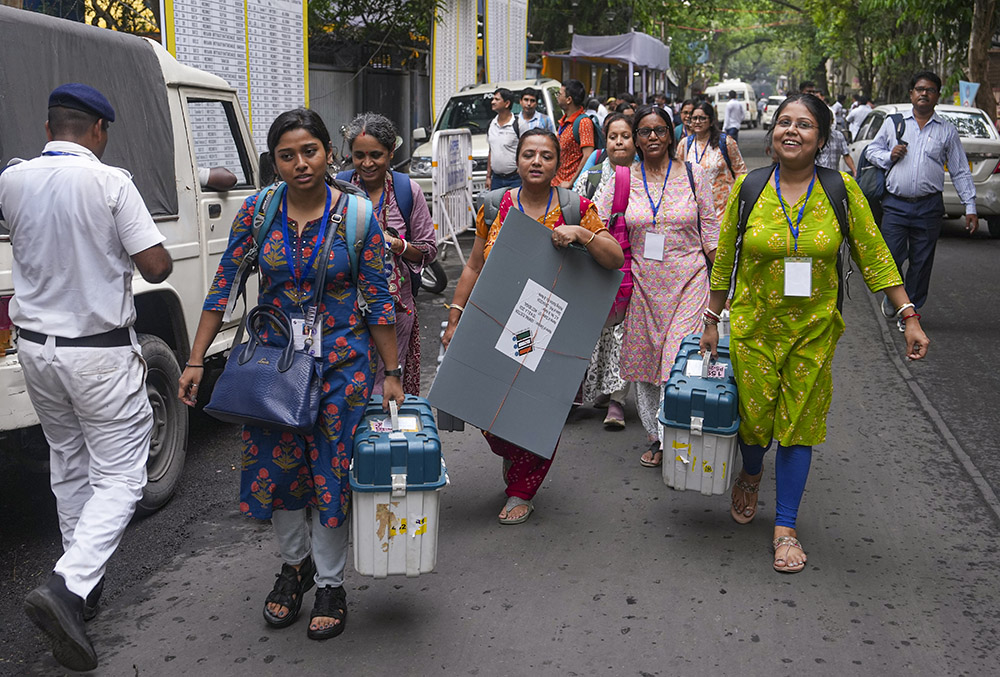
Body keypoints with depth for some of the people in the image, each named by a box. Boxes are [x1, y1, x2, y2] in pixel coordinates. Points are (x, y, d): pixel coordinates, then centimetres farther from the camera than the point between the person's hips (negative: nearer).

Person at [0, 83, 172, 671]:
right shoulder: (111, 183, -14)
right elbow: (157, 267, -14)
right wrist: (151, 246, 6)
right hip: (101, 352, -6)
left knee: (68, 468, 20)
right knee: (120, 478, 1)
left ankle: (85, 586, 29)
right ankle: (67, 588, -17)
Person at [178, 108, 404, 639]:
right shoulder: (256, 212, -3)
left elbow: (378, 298, -5)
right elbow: (224, 287, 0)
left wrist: (391, 372, -4)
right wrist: (196, 361, -5)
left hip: (340, 361, -2)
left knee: (331, 471, 5)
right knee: (275, 466, 11)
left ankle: (330, 584, 24)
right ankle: (294, 564, 36)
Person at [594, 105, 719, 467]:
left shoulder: (693, 175, 2)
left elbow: (711, 231, 5)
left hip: (688, 279, -2)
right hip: (643, 282, 2)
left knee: (680, 359, -9)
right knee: (645, 357, 8)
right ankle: (655, 437, 22)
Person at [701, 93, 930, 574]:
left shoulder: (841, 190, -4)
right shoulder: (748, 188, -4)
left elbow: (874, 258, -2)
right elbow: (724, 261, 3)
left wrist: (909, 317, -7)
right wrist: (711, 322, 6)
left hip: (813, 328, 0)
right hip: (754, 326, 0)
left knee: (799, 424, 5)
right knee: (754, 419, 7)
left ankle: (786, 526, 20)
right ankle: (750, 476, 44)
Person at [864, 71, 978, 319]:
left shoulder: (947, 130, 10)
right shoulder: (893, 122, 10)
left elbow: (960, 171, 11)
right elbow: (872, 149, 17)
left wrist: (970, 207, 5)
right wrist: (889, 156, -6)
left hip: (929, 207, 1)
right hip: (895, 205, 0)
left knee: (922, 263, 4)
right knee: (891, 258, -5)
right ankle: (891, 298, 24)